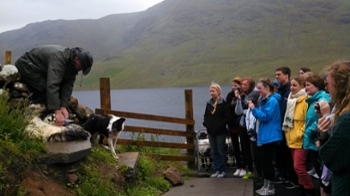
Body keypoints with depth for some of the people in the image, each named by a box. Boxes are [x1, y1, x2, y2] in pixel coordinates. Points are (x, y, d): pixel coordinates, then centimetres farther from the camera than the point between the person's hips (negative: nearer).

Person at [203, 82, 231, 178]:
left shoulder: (224, 103, -9)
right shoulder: (209, 103, 10)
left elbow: (227, 117, -13)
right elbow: (206, 115, 18)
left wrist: (220, 125, -18)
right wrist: (206, 123, 3)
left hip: (220, 132, -6)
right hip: (211, 131, 6)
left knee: (221, 151, 2)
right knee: (214, 152, 10)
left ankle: (222, 171, 11)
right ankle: (216, 170, 17)